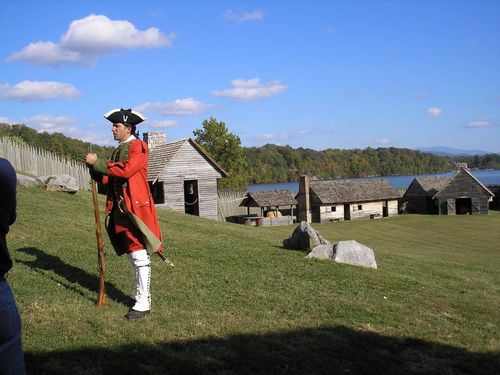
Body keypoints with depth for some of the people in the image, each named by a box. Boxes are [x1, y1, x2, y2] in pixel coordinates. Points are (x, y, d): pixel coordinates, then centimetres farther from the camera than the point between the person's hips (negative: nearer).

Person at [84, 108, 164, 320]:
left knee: (140, 255, -9)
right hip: (120, 208, 9)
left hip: (136, 208, -9)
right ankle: (141, 294, 27)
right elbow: (107, 179, 12)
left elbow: (126, 170, -23)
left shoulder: (138, 146, -7)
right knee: (132, 255, 16)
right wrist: (94, 167, -6)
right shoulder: (118, 151, 18)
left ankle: (143, 304, -6)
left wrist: (98, 163, -17)